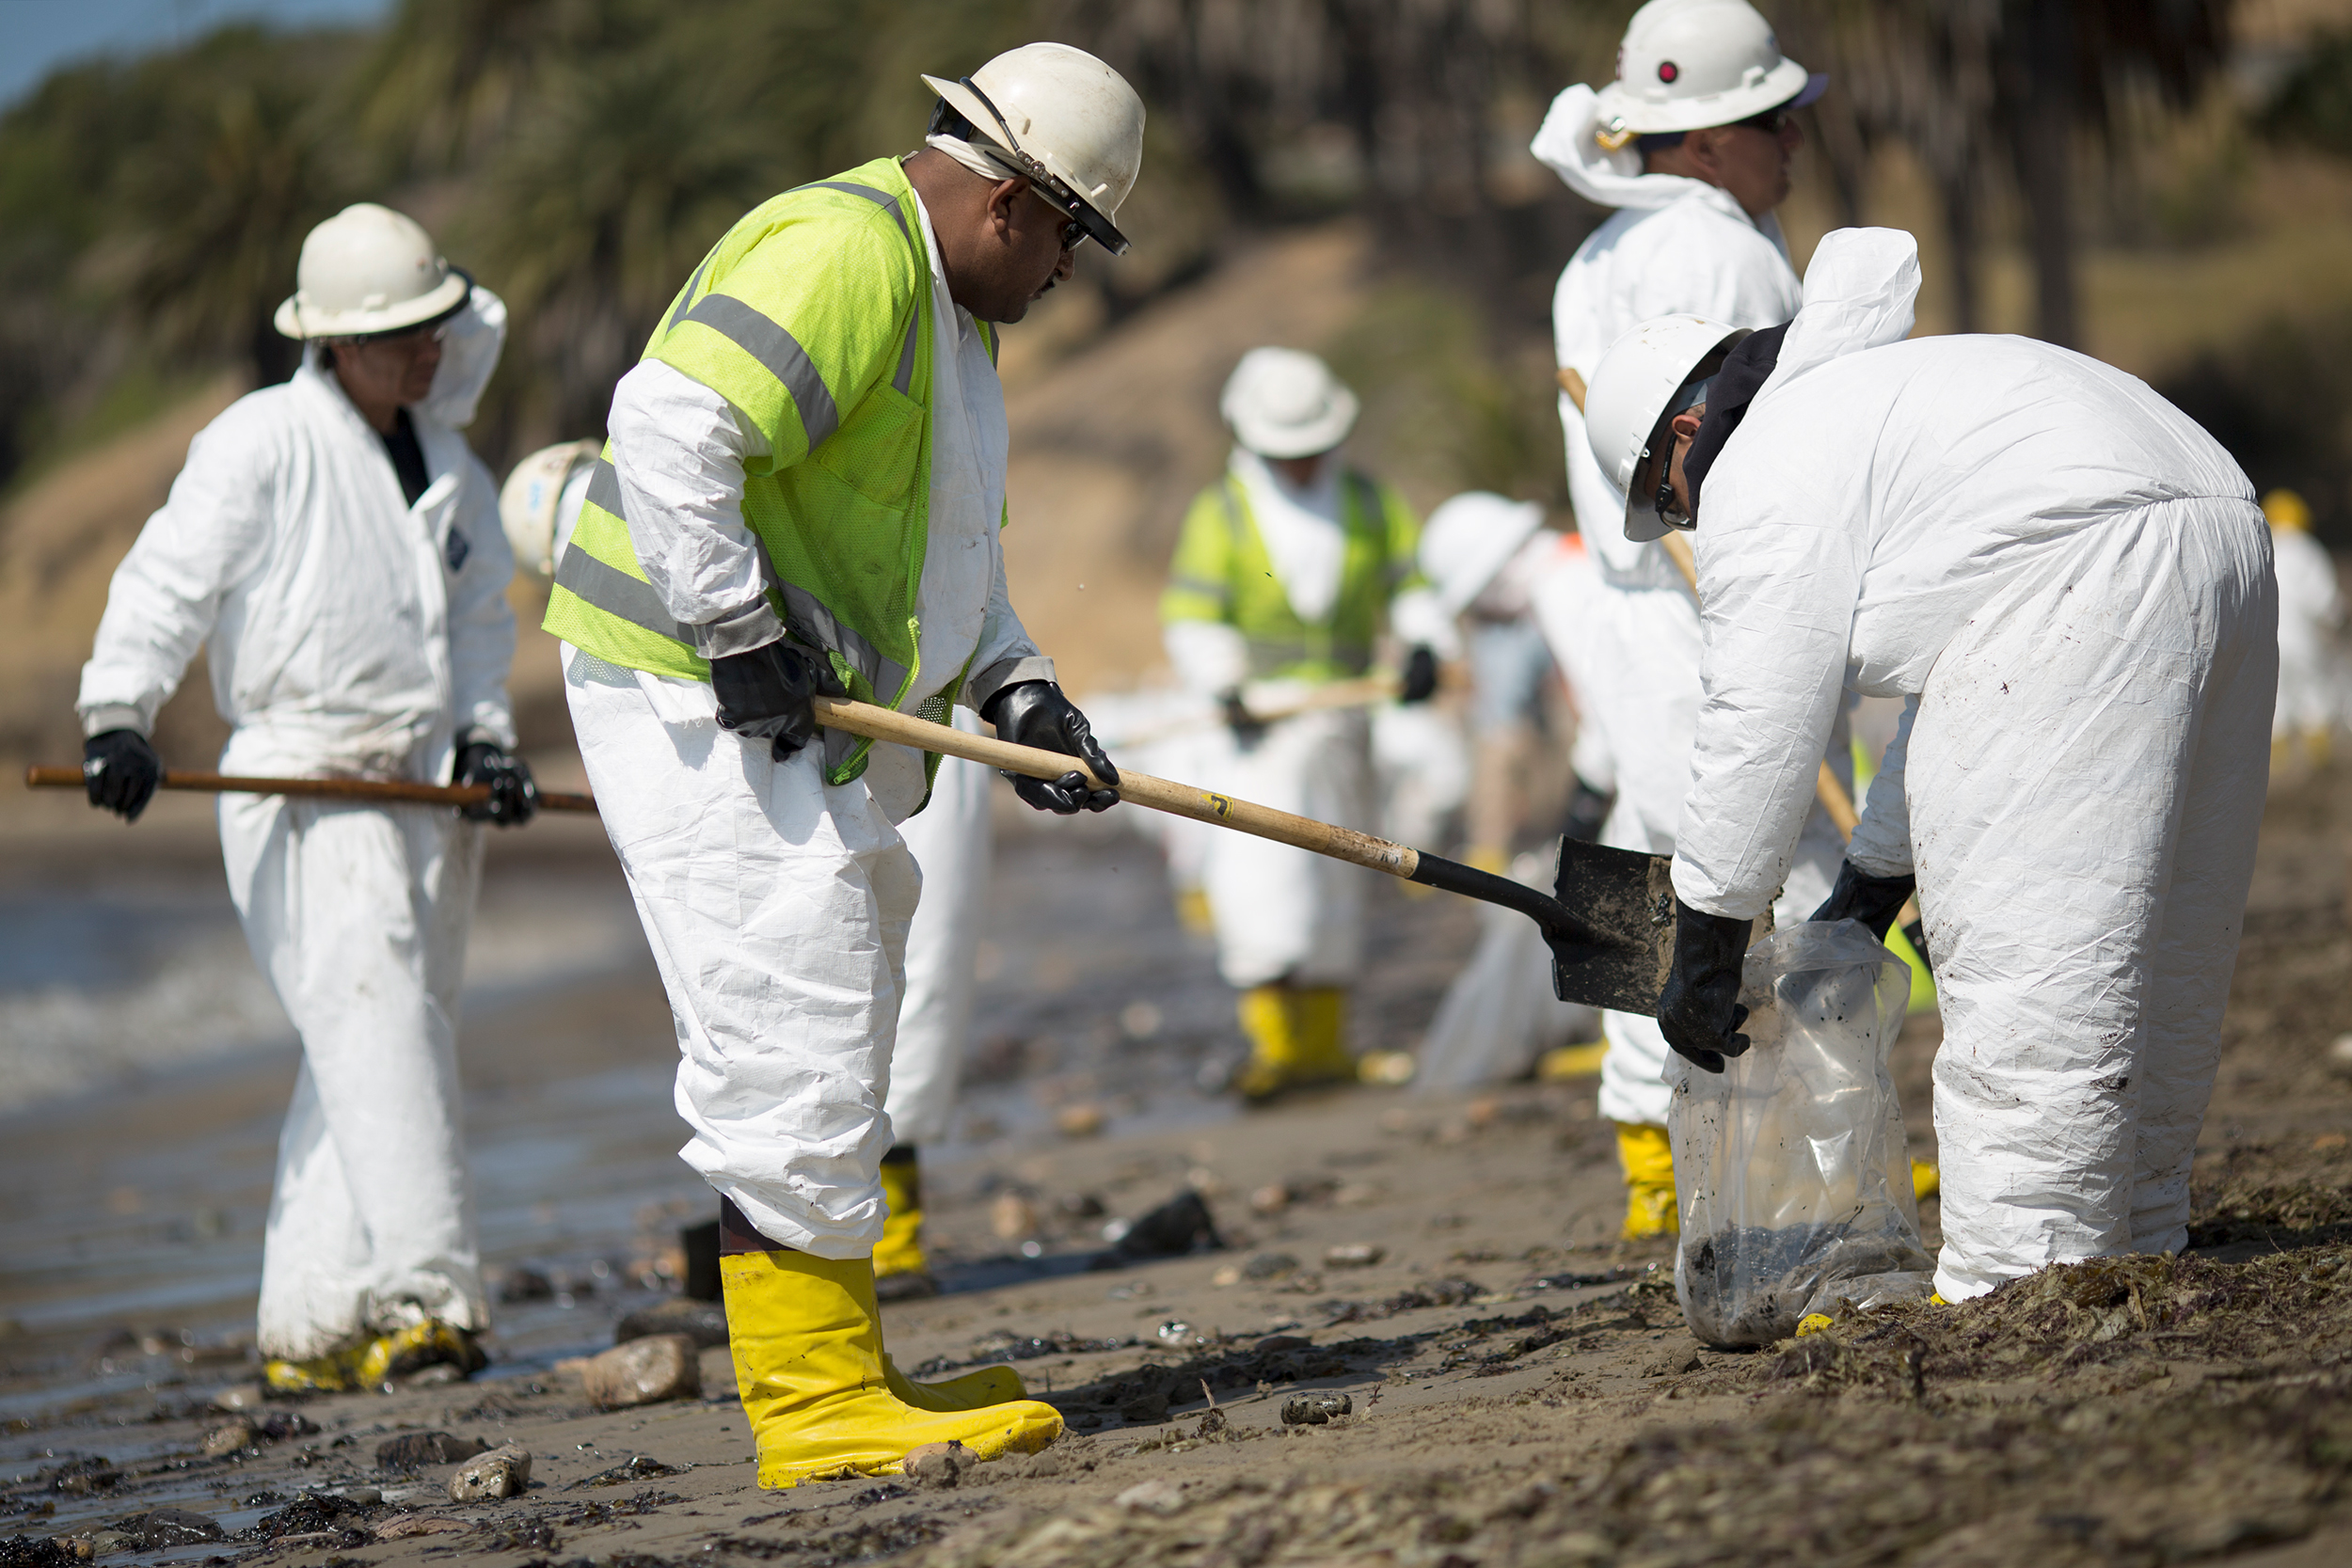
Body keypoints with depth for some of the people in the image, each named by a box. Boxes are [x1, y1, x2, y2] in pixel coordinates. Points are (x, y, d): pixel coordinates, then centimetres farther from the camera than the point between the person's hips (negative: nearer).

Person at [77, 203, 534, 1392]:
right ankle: (423, 1291, -25)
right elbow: (168, 579, -11)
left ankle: (310, 1327, 11)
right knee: (373, 1016, -19)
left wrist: (484, 733, 9)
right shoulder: (262, 443, -6)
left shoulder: (447, 463, 16)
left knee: (386, 1048, 6)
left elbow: (479, 611, 25)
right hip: (300, 785, -7)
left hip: (421, 788, 7)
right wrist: (120, 714, -23)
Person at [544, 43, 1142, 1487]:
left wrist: (1014, 687, 9)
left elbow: (950, 544, 25)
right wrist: (742, 632, -25)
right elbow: (669, 425, -30)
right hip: (698, 704, -11)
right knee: (798, 1051, -10)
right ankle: (815, 1399, -4)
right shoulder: (844, 256, -18)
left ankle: (840, 1380, 24)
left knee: (833, 1051, 16)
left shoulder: (950, 303, 18)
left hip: (803, 721, 11)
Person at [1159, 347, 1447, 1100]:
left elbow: (1412, 581, 15)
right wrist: (1226, 685, -21)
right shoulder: (1222, 514, -2)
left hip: (1342, 718, 4)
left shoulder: (1369, 503, 8)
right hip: (1259, 722, -4)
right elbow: (1191, 621, -5)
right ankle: (1273, 1040, -18)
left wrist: (1422, 645, -4)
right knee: (1258, 875, -17)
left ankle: (1324, 1040, 19)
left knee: (1334, 879, 10)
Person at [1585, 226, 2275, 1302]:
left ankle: (2012, 1288, -11)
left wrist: (1704, 955, 4)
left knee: (2022, 964, -9)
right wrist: (1873, 881, 35)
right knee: (2155, 961, 16)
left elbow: (1759, 727, -2)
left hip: (2075, 593, -10)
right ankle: (2133, 1250, 23)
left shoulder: (1762, 478, 3)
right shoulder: (1856, 400, 33)